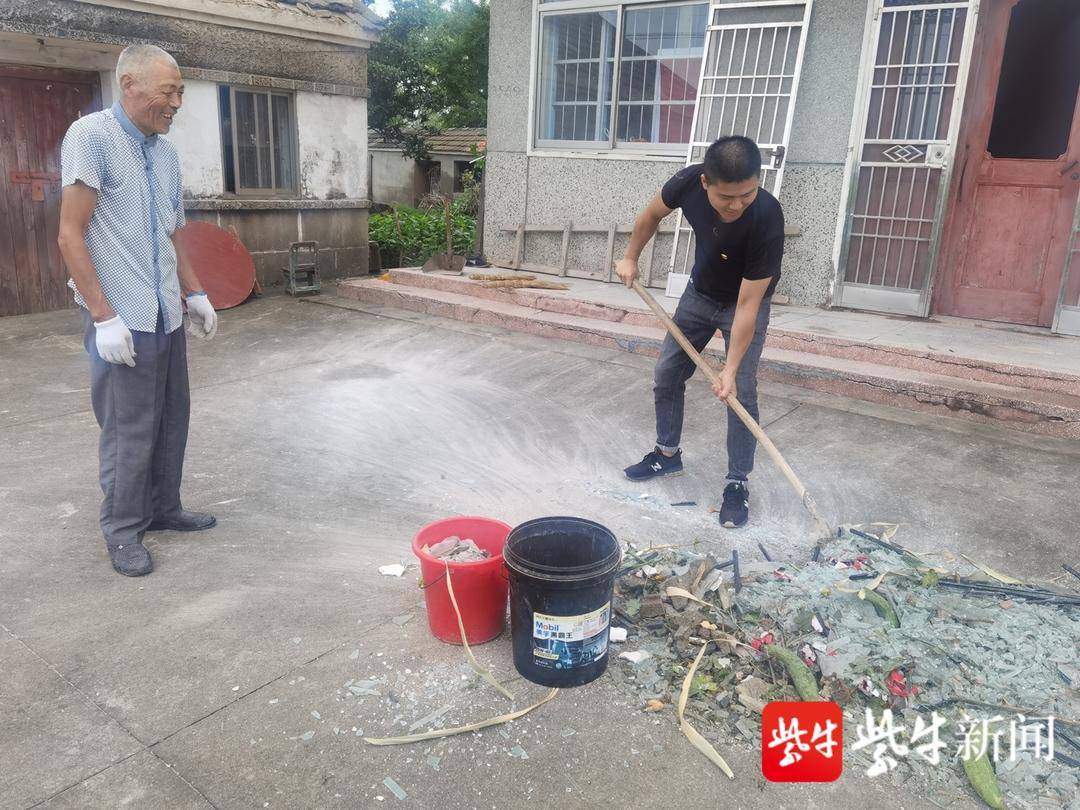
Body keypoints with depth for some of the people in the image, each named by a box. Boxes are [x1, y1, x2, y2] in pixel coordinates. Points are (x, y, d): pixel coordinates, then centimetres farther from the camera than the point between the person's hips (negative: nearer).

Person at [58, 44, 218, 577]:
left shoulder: (166, 152, 12)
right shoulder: (92, 137, -9)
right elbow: (71, 235, -13)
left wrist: (196, 295, 17)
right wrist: (104, 317, -18)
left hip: (166, 315, 7)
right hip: (121, 318, -7)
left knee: (171, 422, 13)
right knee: (129, 431, 1)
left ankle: (162, 509, 28)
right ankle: (122, 530, 16)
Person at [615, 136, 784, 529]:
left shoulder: (767, 220, -38)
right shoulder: (689, 182, -28)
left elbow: (747, 305, -33)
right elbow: (652, 214, -2)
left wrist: (730, 369, -33)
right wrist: (630, 258, 2)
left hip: (747, 300, -4)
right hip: (699, 292, 4)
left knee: (743, 392, -12)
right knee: (667, 374, 6)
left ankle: (738, 483, 1)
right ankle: (667, 453, 25)